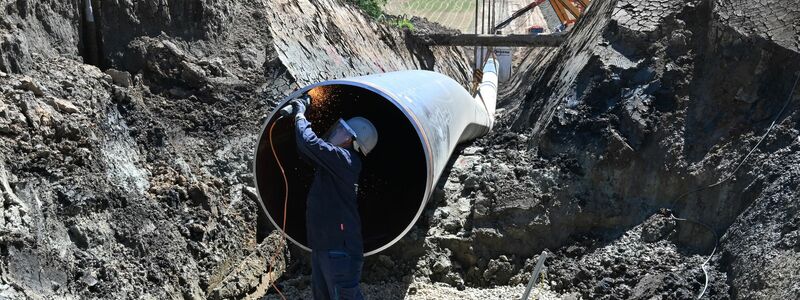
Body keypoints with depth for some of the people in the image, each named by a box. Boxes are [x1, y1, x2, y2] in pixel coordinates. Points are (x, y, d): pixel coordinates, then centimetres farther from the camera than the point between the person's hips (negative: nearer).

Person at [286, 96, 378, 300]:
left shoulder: (344, 159, -14)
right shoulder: (334, 161, 15)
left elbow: (309, 143, -23)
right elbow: (309, 151, 28)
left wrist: (300, 115, -5)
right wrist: (301, 115, 21)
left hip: (339, 247, -10)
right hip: (323, 244, 10)